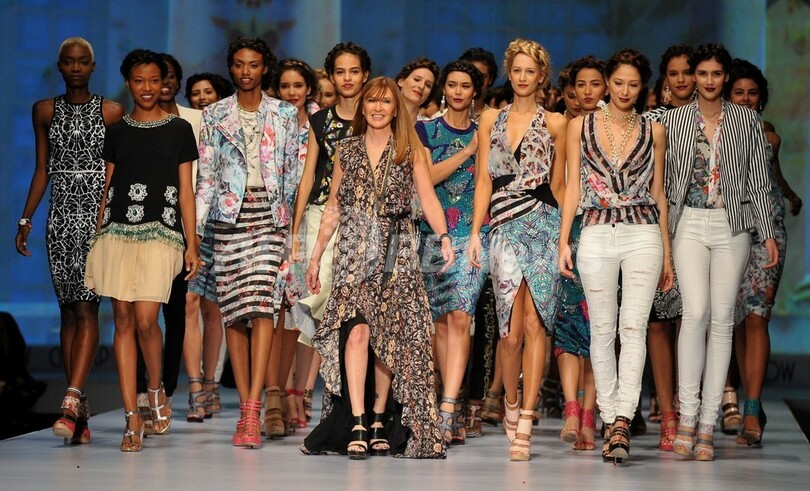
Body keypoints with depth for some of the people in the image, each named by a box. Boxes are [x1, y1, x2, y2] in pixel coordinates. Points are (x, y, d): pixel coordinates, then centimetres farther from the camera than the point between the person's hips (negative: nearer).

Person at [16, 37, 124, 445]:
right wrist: (25, 219, 6)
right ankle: (80, 411, 6)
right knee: (68, 309, 3)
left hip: (99, 216, -3)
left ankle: (72, 399, -21)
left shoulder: (111, 112, 2)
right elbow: (42, 170, 13)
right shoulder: (45, 111, 10)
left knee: (87, 308, -13)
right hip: (61, 217, 3)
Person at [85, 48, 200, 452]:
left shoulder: (179, 130, 8)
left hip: (160, 233, -3)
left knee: (146, 319, -13)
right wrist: (97, 239, 10)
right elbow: (108, 188, 15)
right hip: (117, 232, 3)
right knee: (123, 320, -1)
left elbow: (186, 191, 7)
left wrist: (192, 244, 2)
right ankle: (132, 417, 1)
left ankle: (156, 389, 15)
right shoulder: (117, 131, 14)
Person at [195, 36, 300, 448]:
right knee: (233, 311, -1)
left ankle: (253, 410, -20)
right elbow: (206, 176, 8)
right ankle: (246, 409, 4)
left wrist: (293, 224, 4)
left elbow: (294, 172, 9)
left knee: (261, 306, -15)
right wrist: (195, 230, 0)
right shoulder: (215, 116, 10)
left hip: (270, 215, -1)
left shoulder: (285, 115, 9)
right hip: (229, 217, 1)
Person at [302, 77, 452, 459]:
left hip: (396, 253, 0)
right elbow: (333, 208, 17)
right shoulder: (347, 150, 13)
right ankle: (356, 424, -18)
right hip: (353, 251, 0)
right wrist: (315, 256, 16)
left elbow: (428, 198, -4)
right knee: (356, 330, -14)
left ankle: (378, 418, 11)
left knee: (389, 336, -1)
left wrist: (444, 236, -20)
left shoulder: (410, 151, 6)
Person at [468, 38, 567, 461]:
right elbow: (484, 179, 10)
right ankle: (512, 404, 19)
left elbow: (557, 184, 10)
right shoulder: (491, 120, 13)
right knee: (511, 328, -5)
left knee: (535, 324, -7)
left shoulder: (554, 124, 9)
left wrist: (564, 235, 4)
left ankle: (524, 422, -7)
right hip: (504, 227, 1)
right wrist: (475, 232, 2)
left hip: (543, 225, -1)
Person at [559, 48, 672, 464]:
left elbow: (658, 192, 12)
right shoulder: (581, 126, 8)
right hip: (597, 234, 1)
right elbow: (573, 187, 7)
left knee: (633, 328, -11)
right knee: (602, 329, 2)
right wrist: (563, 240, -1)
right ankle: (611, 419, 9)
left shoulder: (653, 131, 9)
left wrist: (666, 252, 11)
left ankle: (622, 422, -18)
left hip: (643, 233, 0)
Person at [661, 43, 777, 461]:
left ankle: (707, 425, 3)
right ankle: (687, 414, -10)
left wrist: (767, 234, 3)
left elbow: (758, 182, 8)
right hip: (689, 224, -1)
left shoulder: (746, 121, 7)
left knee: (722, 320, -1)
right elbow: (662, 179, 8)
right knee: (696, 312, -17)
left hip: (732, 226, 1)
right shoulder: (673, 120, 7)